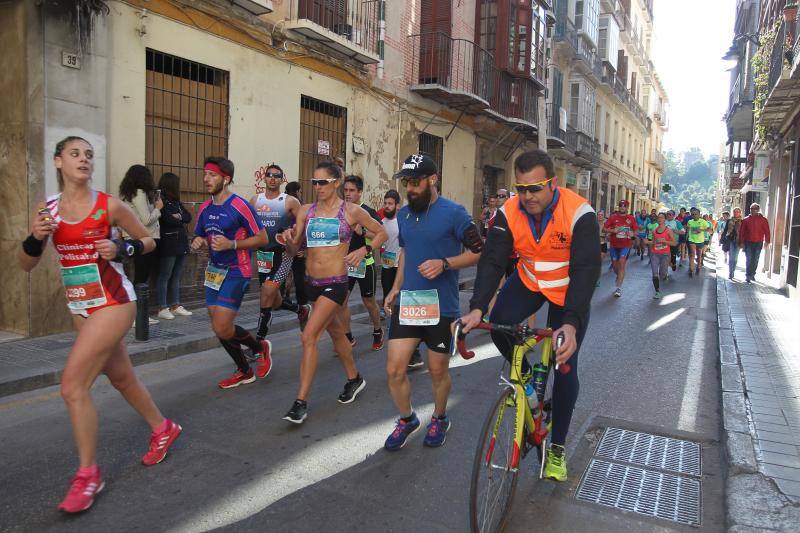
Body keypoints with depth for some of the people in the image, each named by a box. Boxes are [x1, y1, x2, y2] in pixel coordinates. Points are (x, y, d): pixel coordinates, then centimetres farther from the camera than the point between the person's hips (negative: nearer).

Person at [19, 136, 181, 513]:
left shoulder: (110, 206, -9)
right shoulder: (48, 209, 3)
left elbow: (148, 240, 2)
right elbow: (26, 265, 6)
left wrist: (121, 249, -18)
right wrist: (36, 237, -14)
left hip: (114, 303, -6)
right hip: (80, 307, 6)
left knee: (72, 386, -11)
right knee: (121, 377, 17)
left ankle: (88, 474, 4)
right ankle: (163, 429, 40)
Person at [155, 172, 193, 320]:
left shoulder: (176, 201, 17)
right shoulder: (161, 201, -9)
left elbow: (188, 216, 10)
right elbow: (167, 220, -19)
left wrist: (178, 217, -10)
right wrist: (181, 221, 0)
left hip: (181, 244, 8)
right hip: (168, 245, -8)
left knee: (176, 276, 11)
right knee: (165, 276, -2)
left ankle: (175, 305, 17)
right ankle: (162, 308, 2)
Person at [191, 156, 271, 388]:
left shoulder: (240, 205, -14)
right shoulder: (204, 208, 8)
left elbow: (262, 238, -12)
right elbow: (200, 237, 20)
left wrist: (232, 244, -22)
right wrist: (197, 243, -4)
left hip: (235, 273, -7)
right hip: (214, 272, 8)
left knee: (221, 328, -14)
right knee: (219, 328, 10)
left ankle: (260, 347, 15)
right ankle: (244, 371, 29)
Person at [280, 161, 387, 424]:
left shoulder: (351, 211, -5)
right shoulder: (306, 210, 5)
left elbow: (382, 233, 6)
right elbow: (295, 247, 3)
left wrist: (364, 250, -10)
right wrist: (289, 238, -18)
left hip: (335, 282, -5)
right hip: (311, 281, 5)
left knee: (309, 336, -15)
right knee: (336, 332, 21)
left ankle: (301, 402, -6)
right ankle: (354, 379, 42)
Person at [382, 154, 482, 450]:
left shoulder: (454, 213, -9)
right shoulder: (404, 214, 9)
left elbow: (478, 252, -7)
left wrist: (444, 263, -22)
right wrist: (395, 288, 13)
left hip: (441, 306, -4)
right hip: (406, 302, 5)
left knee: (438, 370, 11)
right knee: (395, 369, 1)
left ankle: (439, 419, 37)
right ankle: (406, 419, 27)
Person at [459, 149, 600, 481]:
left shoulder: (578, 213, -29)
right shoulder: (509, 213, -18)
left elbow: (586, 270, -34)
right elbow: (492, 261, -23)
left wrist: (572, 323, -47)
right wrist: (477, 308, -38)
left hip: (569, 291, -3)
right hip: (529, 282, 3)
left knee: (565, 367, -4)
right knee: (499, 326, -23)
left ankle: (557, 448, 14)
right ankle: (524, 373, 12)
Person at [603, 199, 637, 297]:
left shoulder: (631, 219, 5)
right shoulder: (612, 217, 2)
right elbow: (604, 229, 0)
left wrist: (632, 233, -7)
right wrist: (613, 230, -17)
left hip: (626, 245, -1)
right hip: (614, 245, 2)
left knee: (622, 264, -13)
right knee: (615, 265, 11)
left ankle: (619, 288, -11)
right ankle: (620, 277, 44)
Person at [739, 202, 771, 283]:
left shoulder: (763, 219, 1)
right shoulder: (746, 219, 1)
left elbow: (767, 231, 0)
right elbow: (742, 231, 0)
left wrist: (767, 241, -6)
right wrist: (741, 242, -5)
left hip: (758, 243, 1)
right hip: (748, 242, -1)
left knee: (755, 260, 9)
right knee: (749, 260, -3)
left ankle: (752, 275, 20)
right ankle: (748, 276, 2)